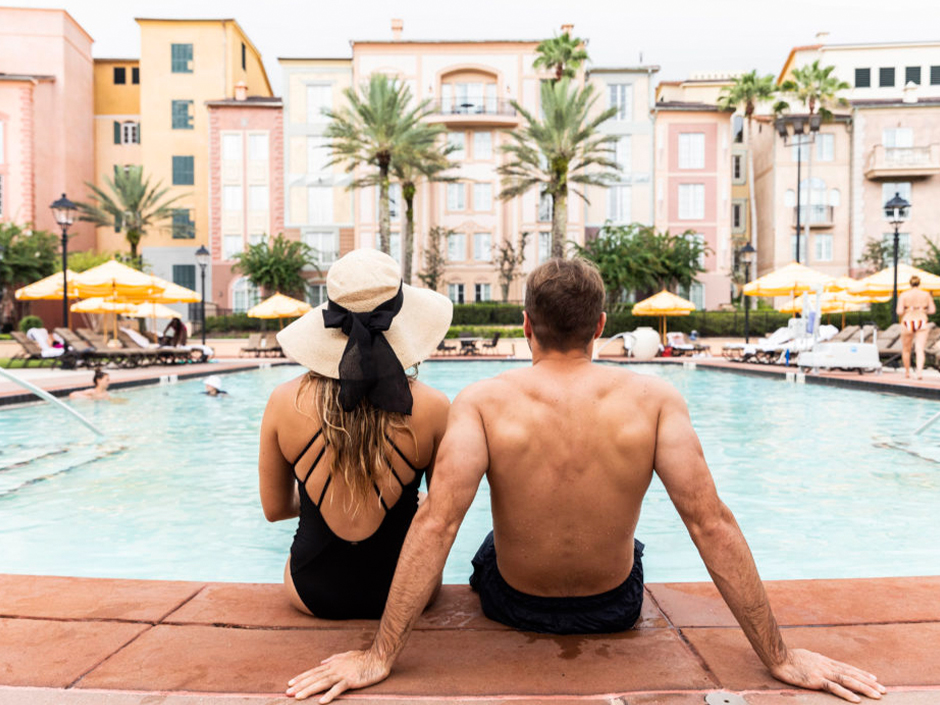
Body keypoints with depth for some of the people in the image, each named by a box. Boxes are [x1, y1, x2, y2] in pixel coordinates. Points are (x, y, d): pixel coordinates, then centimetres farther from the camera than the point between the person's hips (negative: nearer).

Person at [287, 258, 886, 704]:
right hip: (615, 607, 2)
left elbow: (436, 522, -29)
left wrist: (380, 655, -23)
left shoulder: (483, 402, -23)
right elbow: (711, 522, -22)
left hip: (514, 605, -1)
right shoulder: (655, 399, -20)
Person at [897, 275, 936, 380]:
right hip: (921, 322, 1)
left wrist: (901, 315, 12)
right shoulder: (926, 295, 3)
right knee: (920, 349, -4)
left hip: (908, 322, -1)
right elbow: (932, 310, 4)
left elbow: (899, 311, -10)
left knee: (906, 349, 13)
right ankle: (919, 371, -22)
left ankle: (907, 372, 21)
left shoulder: (903, 295, -3)